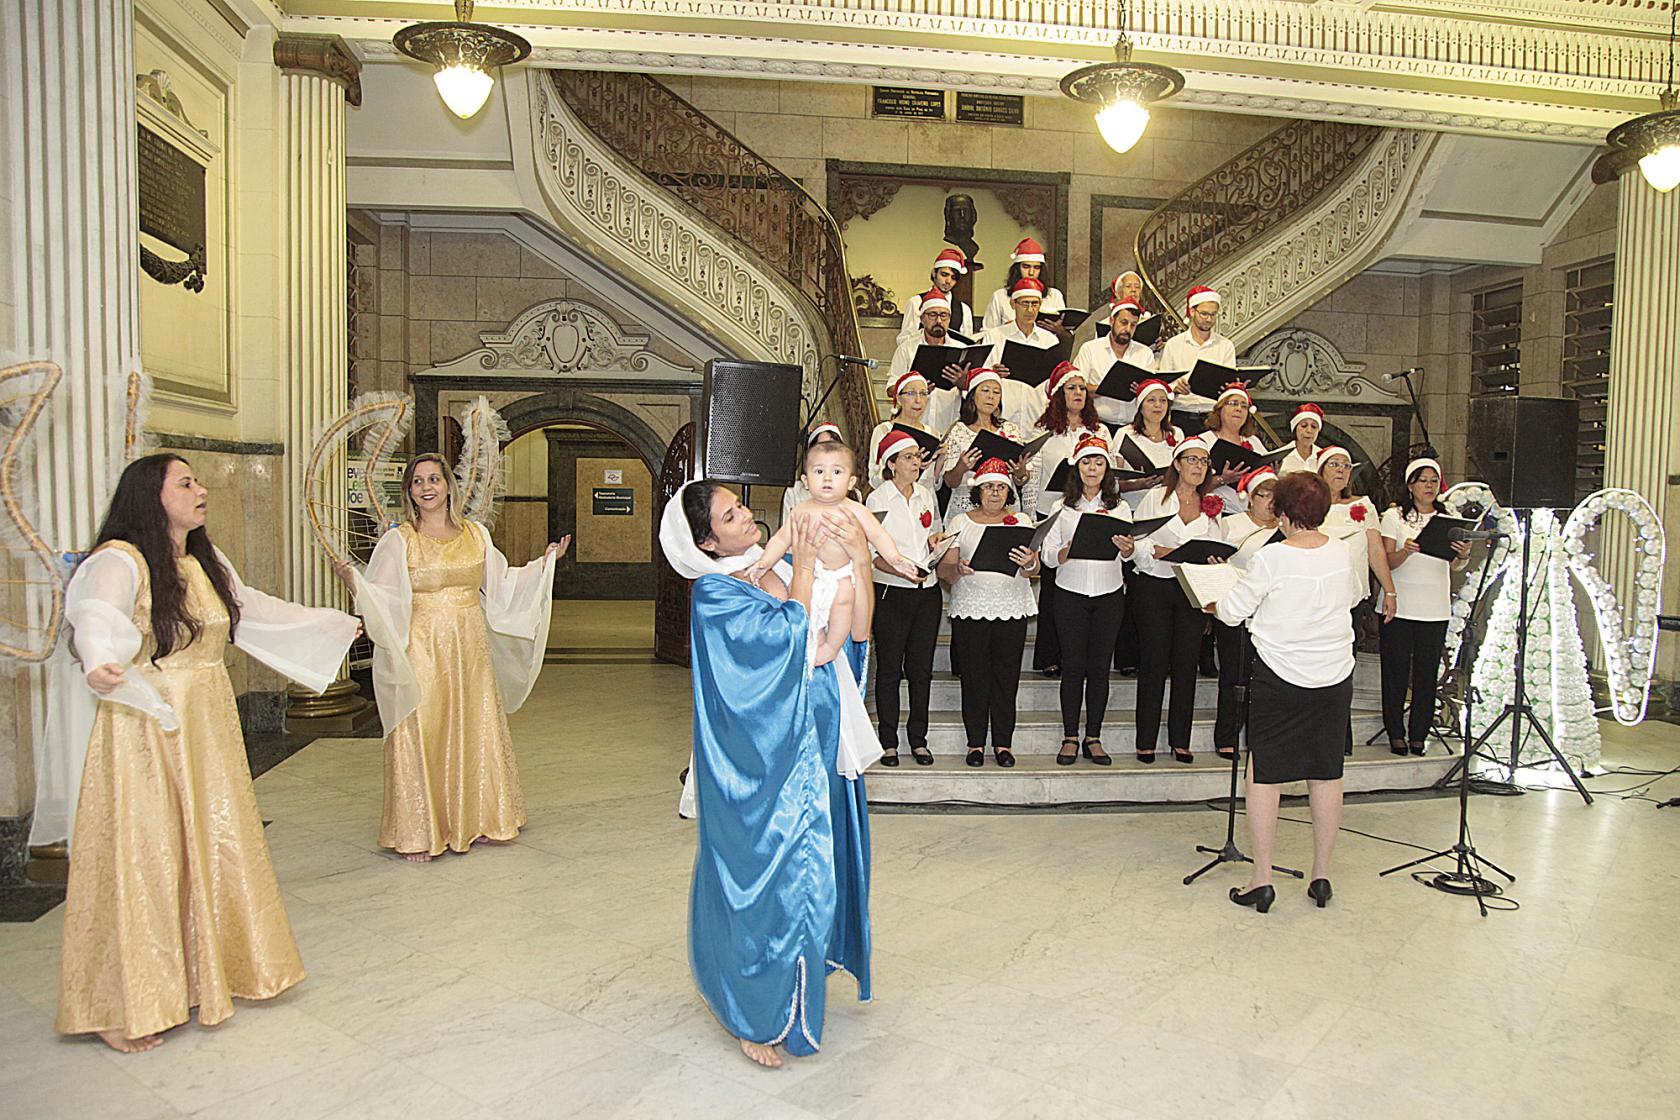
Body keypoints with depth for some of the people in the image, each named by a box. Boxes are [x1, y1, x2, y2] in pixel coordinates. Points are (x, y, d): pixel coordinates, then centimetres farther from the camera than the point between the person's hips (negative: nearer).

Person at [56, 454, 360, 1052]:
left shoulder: (207, 563, 12)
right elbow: (97, 616, -32)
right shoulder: (120, 560, -13)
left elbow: (259, 611, 25)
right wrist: (100, 662, -55)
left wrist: (335, 624, 34)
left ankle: (208, 973, 27)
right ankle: (127, 1006, 12)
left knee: (216, 843, 12)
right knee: (146, 854, -2)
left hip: (211, 723, 7)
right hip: (147, 727, -7)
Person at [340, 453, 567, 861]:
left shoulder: (476, 534, 8)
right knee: (421, 737, -2)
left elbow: (501, 585, 16)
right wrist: (353, 581, -29)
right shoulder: (399, 541, -3)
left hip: (470, 651, 4)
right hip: (421, 652, -4)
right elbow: (382, 598, -10)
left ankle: (472, 821, 25)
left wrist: (545, 562, 14)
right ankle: (418, 834, 9)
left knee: (474, 733, 10)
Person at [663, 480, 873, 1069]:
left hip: (813, 744, 7)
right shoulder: (712, 595, -12)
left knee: (813, 863, 16)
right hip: (762, 761, -7)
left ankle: (798, 976, 38)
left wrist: (860, 560, -12)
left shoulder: (778, 571, 7)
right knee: (769, 873, 2)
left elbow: (855, 633, -1)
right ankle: (757, 1018, 19)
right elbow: (787, 634, -24)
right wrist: (804, 565, -18)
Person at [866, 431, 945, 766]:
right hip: (891, 592, -4)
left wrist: (936, 537, 0)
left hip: (928, 592, 4)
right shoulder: (877, 499, -5)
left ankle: (919, 739, 17)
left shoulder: (927, 495, 10)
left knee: (922, 668, 7)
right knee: (889, 669, 2)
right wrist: (904, 572, -25)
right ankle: (888, 742, 11)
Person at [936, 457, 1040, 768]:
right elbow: (943, 571, 2)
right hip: (970, 610, -1)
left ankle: (1003, 742, 11)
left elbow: (1034, 570, 2)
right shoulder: (960, 522, 8)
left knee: (1007, 677, 2)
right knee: (974, 677, 0)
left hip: (1012, 610, 1)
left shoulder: (1021, 522, 11)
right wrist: (958, 569, -21)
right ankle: (976, 743, 10)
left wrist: (1029, 563, -21)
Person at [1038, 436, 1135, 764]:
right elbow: (1048, 556, 0)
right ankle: (1070, 738, 7)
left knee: (1099, 667, 3)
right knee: (1073, 666, -1)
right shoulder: (1063, 507, 6)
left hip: (1109, 593, 1)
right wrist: (1069, 551, -20)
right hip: (1070, 593, -1)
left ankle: (1093, 738, 11)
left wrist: (1126, 548, -23)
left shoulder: (1119, 507, 9)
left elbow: (1128, 554, 0)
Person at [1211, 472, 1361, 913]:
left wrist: (1213, 605, 16)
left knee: (1265, 775, 5)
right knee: (1326, 774, 13)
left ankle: (1261, 880, 7)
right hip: (1334, 675, 5)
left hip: (1280, 675, -5)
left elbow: (1233, 610, -7)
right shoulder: (1338, 552, 0)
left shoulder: (1272, 557, -15)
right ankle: (1322, 876, 22)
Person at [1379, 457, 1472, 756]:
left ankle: (1418, 735, 14)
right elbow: (1386, 562, -6)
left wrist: (1464, 556, -18)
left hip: (1435, 609, 3)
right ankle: (1396, 735, 11)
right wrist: (1405, 552, -26)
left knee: (1427, 674, 5)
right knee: (1396, 672, 1)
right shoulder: (1394, 516, 1)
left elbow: (1453, 566, 4)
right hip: (1399, 605, -2)